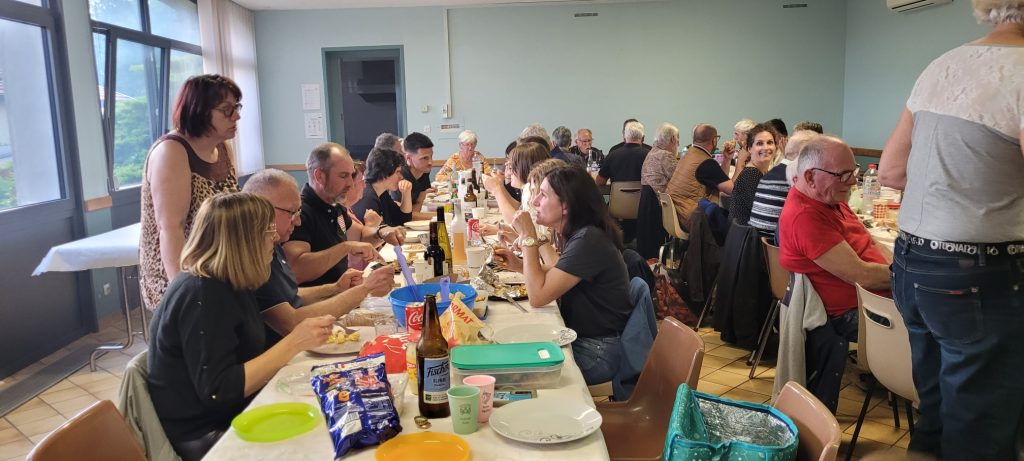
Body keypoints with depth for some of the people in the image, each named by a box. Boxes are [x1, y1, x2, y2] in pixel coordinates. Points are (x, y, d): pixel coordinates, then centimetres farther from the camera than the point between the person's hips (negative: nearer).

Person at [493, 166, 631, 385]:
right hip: (579, 338, 8)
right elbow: (556, 275, 15)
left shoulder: (588, 241, -27)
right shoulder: (578, 234, 2)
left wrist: (528, 237, -22)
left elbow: (538, 296, -28)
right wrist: (520, 265, 0)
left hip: (596, 354, -8)